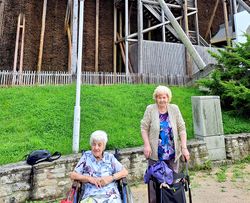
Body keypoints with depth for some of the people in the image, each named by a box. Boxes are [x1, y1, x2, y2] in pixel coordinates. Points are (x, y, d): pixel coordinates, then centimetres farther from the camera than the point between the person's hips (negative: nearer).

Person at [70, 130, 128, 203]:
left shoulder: (109, 157, 11)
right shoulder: (86, 156, 11)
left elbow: (124, 172, 7)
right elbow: (73, 175, 6)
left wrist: (111, 178, -8)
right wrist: (89, 178, -7)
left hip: (111, 195, 1)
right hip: (91, 196, -1)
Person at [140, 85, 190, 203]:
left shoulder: (174, 109, 0)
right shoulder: (150, 109, -4)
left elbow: (181, 129, -1)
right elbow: (144, 128, -3)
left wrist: (184, 148, -5)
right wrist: (147, 145, -11)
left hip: (173, 153, 2)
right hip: (155, 153, -1)